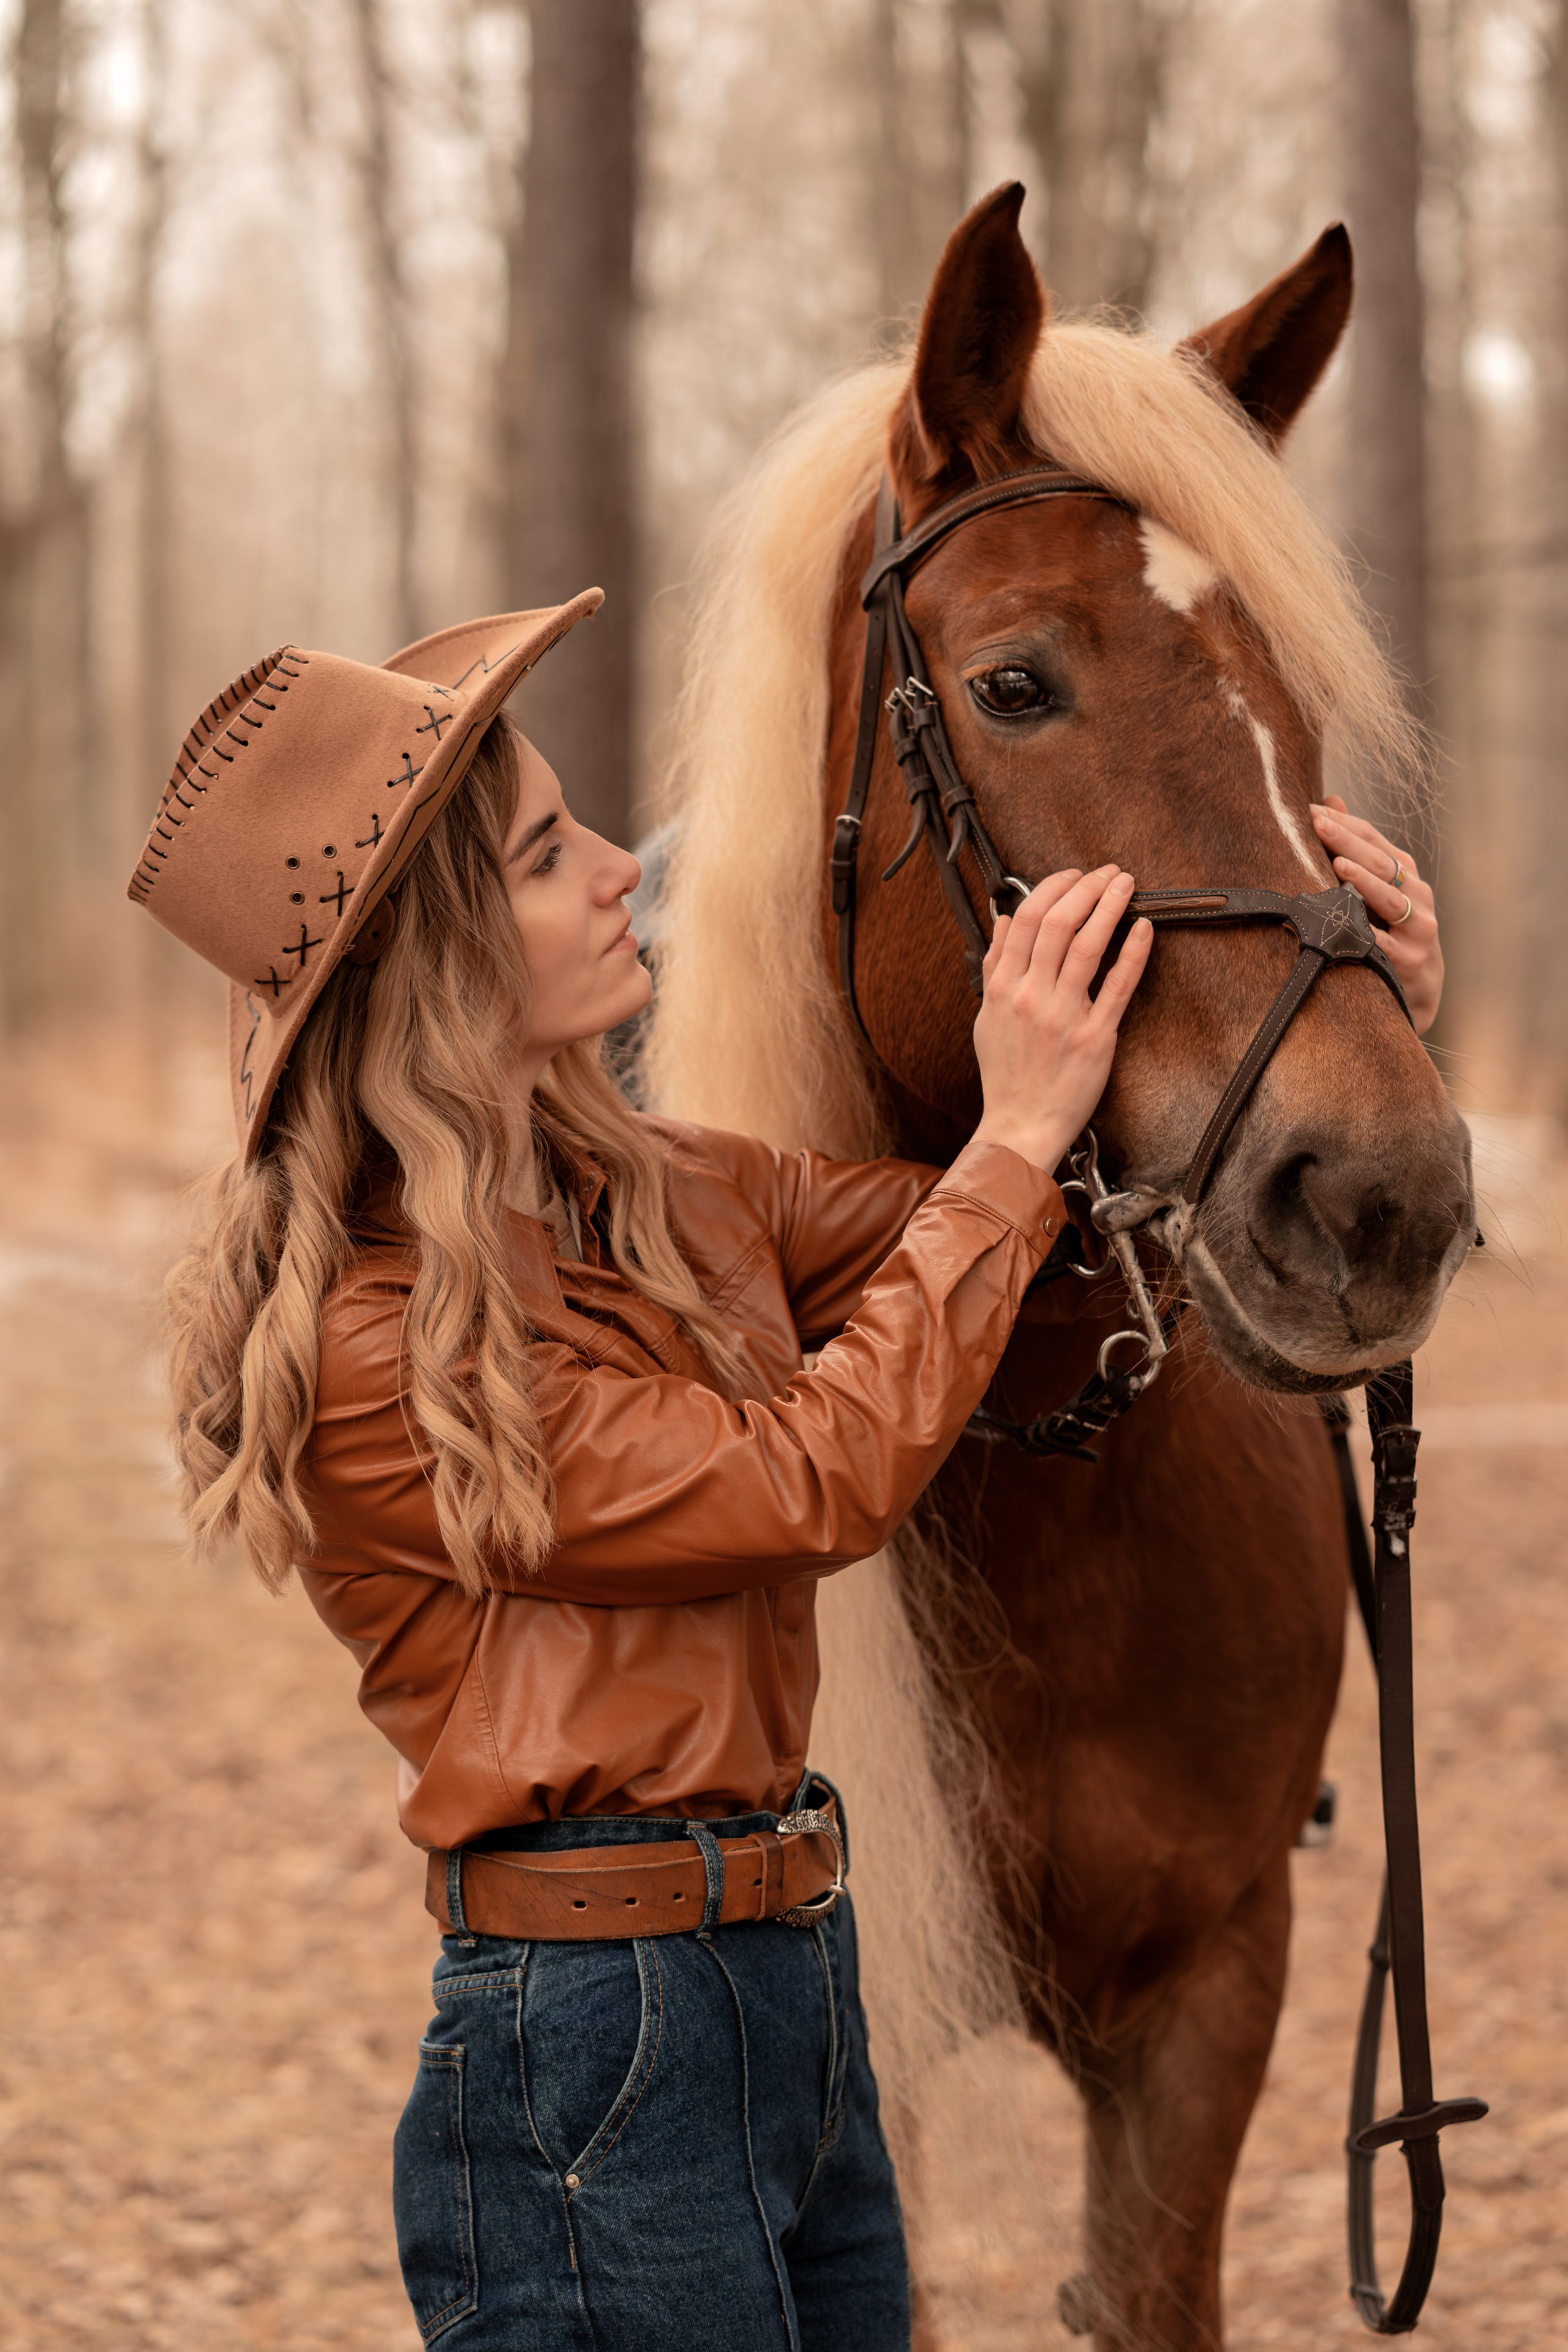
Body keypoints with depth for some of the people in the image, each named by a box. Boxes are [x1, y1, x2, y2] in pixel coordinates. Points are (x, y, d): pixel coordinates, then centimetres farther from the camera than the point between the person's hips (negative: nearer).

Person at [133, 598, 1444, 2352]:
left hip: (794, 1991, 8)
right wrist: (1013, 1135, -15)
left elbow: (1001, 1242, 12)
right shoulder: (362, 1352, -18)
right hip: (595, 2045, -8)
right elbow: (812, 1484, -20)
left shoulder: (662, 1202, 8)